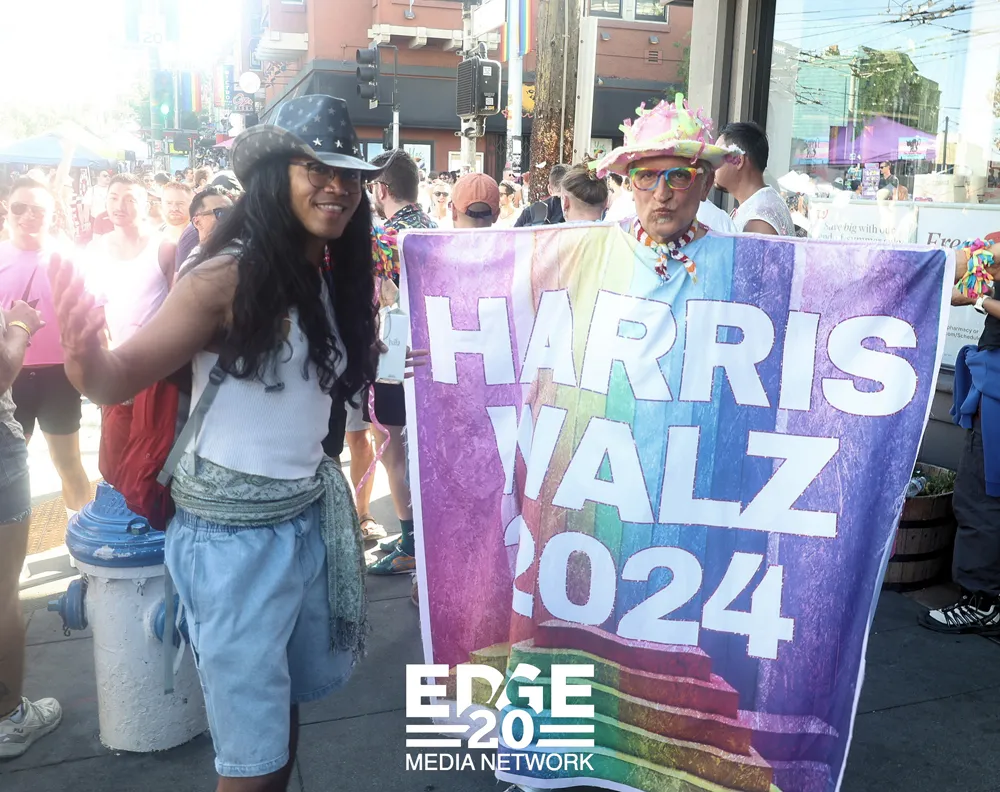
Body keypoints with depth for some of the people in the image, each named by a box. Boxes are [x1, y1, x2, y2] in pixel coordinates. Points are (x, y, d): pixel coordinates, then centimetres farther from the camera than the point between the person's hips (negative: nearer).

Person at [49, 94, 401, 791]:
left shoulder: (334, 277, 6)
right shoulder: (228, 276, -16)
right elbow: (122, 378, -19)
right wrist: (86, 359, -39)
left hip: (311, 512, 7)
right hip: (233, 525, -7)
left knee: (292, 697, 23)